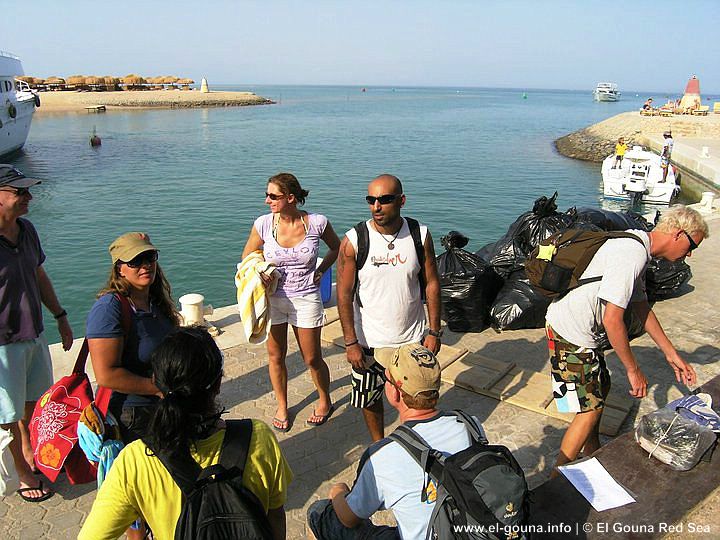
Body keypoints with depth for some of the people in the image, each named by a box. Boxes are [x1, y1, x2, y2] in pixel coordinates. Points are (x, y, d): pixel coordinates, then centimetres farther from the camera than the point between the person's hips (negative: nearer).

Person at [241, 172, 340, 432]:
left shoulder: (317, 223, -13)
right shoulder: (264, 223, -11)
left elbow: (336, 247, 8)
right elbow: (248, 255, 6)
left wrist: (320, 271, -3)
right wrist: (259, 272, -13)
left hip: (306, 299, -1)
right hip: (273, 298, 2)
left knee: (312, 359, 10)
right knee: (276, 357, 14)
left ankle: (325, 401, 38)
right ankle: (282, 407, 37)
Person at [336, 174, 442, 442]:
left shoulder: (420, 235, -7)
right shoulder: (353, 240, -14)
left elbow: (431, 284, -1)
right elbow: (344, 294, -11)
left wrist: (434, 331, -3)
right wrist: (351, 343, -12)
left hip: (412, 339, 1)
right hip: (368, 342, -1)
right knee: (369, 399, 15)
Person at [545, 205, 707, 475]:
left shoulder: (637, 249, 12)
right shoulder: (632, 253, -22)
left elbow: (642, 307, 20)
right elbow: (612, 320, -25)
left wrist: (672, 355, 21)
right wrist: (633, 370, -14)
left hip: (582, 331, 11)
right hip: (571, 336, -11)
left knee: (601, 387, 26)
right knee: (590, 409, -2)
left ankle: (592, 450, 48)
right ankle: (556, 483, 10)